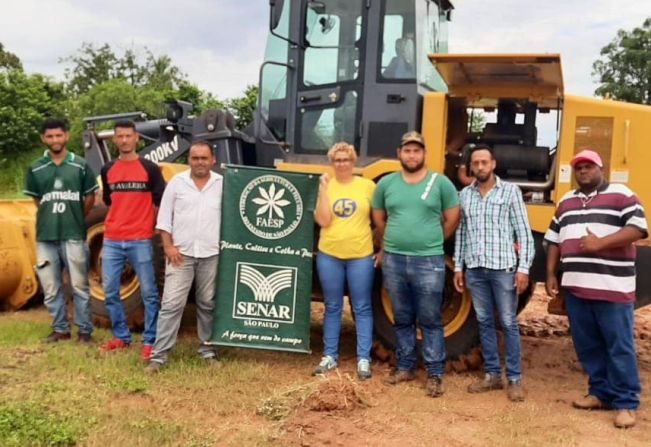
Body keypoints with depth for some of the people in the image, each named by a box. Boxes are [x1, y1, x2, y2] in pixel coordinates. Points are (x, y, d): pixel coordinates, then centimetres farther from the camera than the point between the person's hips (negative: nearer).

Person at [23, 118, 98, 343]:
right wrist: (52, 217, 12)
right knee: (51, 287, 9)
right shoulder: (35, 169, 5)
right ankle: (60, 328, 23)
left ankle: (84, 330, 14)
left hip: (74, 235, -2)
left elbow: (90, 198, 8)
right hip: (45, 236, 3)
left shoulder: (80, 165, 0)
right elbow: (36, 199, 16)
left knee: (79, 286, 4)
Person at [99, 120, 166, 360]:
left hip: (140, 240, -4)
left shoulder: (149, 168, -1)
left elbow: (160, 203, 2)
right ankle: (121, 336, 22)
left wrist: (160, 230, 2)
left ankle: (150, 341, 8)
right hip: (111, 241, 4)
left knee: (148, 292, -1)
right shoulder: (107, 170, 10)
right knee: (110, 291, 7)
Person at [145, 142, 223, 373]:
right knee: (171, 304, -3)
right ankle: (159, 355, 1)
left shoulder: (222, 184, 3)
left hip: (211, 254, 1)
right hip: (181, 253, -1)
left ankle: (207, 350, 25)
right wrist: (168, 246, -6)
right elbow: (164, 216, 2)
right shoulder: (177, 182, 2)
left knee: (207, 304, 12)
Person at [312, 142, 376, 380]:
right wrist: (324, 188, -11)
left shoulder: (367, 185, 0)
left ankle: (363, 359, 11)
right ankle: (329, 356, 21)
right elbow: (323, 221, -9)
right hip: (329, 255, 1)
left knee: (362, 309, 4)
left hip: (361, 256, -1)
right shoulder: (326, 186, 2)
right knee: (332, 308, 11)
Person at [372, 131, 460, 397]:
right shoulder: (386, 183, 6)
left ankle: (435, 374, 11)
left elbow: (452, 218, 7)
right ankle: (405, 367, 25)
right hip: (394, 261, 3)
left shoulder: (440, 183, -1)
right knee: (402, 320, 13)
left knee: (430, 321, 3)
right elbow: (379, 219, 18)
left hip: (429, 262, -3)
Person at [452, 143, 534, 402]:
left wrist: (523, 268, -8)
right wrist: (458, 267, 9)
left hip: (503, 268, -3)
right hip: (475, 269, 4)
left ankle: (515, 379, 11)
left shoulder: (510, 191, -1)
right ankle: (492, 375, 21)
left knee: (508, 323, 2)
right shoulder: (465, 194, 9)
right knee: (484, 322, 10)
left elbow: (524, 233, -3)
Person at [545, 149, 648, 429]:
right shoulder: (566, 202, 18)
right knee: (586, 344, 11)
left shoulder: (621, 195, -1)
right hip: (575, 287, 6)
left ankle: (626, 403, 7)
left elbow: (638, 227, -12)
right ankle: (601, 392, 24)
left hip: (612, 288, -6)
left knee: (619, 346, -2)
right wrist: (551, 274, 12)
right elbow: (554, 240, 20)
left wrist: (600, 243, -19)